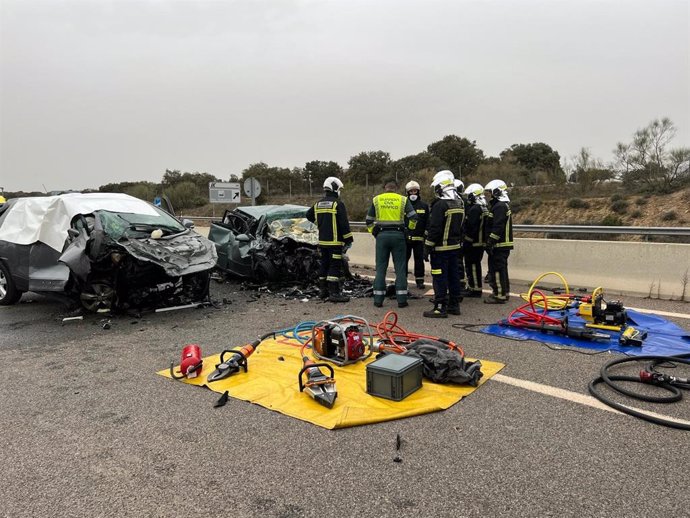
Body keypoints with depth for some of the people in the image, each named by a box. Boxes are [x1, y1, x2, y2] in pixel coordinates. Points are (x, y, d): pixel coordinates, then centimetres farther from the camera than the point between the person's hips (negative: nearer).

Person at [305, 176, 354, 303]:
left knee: (324, 265, 16)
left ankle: (323, 290, 24)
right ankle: (334, 293, -6)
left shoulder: (318, 204, 10)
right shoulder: (338, 204, -12)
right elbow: (344, 223, -15)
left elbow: (309, 215, 25)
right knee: (335, 266, -5)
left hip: (322, 241, 7)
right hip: (335, 241, -7)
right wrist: (349, 239, -9)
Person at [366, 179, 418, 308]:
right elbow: (413, 217, -4)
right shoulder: (403, 199, 3)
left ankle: (378, 299, 7)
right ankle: (401, 299, 4)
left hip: (382, 235, 1)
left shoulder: (376, 200, 7)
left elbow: (369, 220, 8)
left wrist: (374, 232, 16)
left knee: (381, 267, 6)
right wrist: (409, 229, 11)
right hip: (398, 235, -1)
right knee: (400, 267, 4)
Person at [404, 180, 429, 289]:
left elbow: (427, 222, 9)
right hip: (405, 238, -1)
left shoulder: (424, 205, 7)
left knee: (419, 260, 7)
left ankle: (420, 280, 14)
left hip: (419, 238, 1)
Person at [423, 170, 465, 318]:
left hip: (441, 248, -9)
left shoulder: (440, 205, -17)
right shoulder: (459, 203, 12)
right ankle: (454, 305, 22)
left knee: (440, 278, -4)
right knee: (453, 275, 14)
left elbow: (434, 229, -20)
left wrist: (427, 247, -15)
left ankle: (441, 308, -1)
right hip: (455, 246, 9)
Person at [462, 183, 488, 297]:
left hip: (473, 243, -10)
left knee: (472, 266, -3)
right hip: (480, 242, 10)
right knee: (475, 265, 17)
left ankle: (476, 289, 3)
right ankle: (472, 287, 27)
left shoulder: (474, 209, -18)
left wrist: (467, 241, -18)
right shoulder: (483, 208, 14)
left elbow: (471, 227, -23)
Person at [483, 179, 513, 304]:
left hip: (499, 245, -11)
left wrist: (490, 242, -22)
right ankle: (504, 293, 26)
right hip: (503, 244, 11)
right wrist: (491, 242, 21)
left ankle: (499, 295, -4)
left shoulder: (499, 207, -16)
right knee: (502, 269, 17)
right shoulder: (504, 205, 18)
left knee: (496, 270, -7)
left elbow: (497, 227, -24)